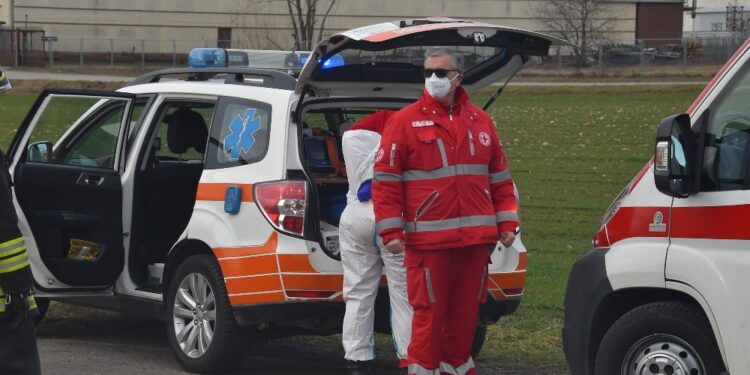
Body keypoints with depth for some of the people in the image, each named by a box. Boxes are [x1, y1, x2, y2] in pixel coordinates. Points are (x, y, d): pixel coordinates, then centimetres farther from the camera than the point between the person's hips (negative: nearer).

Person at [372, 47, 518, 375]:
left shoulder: (480, 121, 13)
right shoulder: (406, 121, -1)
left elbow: (500, 177, 17)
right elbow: (385, 179, -3)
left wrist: (506, 223, 10)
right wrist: (391, 231, -9)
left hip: (476, 238, 4)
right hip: (428, 239, -4)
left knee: (466, 310, 10)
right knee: (429, 310, -3)